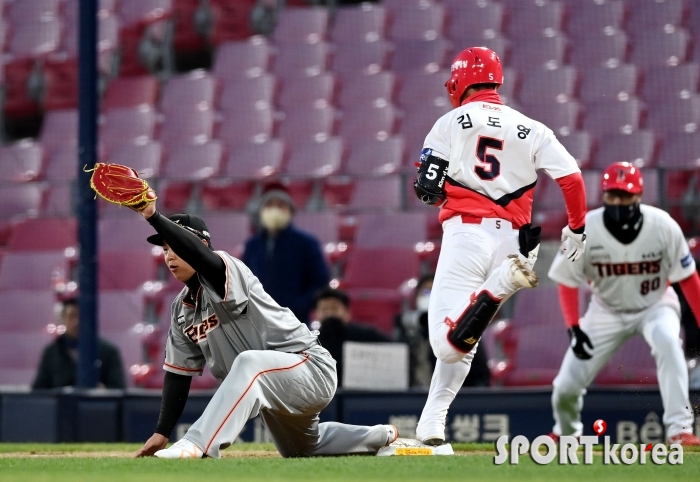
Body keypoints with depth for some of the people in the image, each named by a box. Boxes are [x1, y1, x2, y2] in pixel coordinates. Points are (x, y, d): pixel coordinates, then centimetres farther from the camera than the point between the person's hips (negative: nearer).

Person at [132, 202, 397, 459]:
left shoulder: (226, 270, -20)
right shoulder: (181, 309, 4)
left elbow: (198, 253, -44)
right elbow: (179, 371, 5)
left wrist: (153, 216, -55)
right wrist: (162, 432, -3)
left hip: (311, 369, -10)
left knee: (250, 362, -40)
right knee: (303, 447, 30)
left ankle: (198, 443, -47)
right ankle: (382, 437, 53)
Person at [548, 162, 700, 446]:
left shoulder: (663, 226, -23)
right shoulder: (585, 230, -23)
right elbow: (567, 282, -10)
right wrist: (574, 329, -21)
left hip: (655, 305, -1)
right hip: (607, 312, 1)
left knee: (668, 342, -36)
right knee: (566, 387, -2)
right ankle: (566, 433, 33)